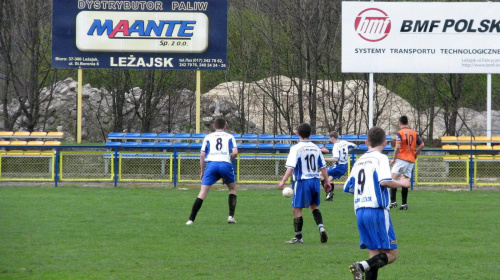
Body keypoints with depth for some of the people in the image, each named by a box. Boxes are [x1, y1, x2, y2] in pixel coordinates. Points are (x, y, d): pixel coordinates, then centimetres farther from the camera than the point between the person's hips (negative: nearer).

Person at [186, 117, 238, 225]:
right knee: (232, 189, 22)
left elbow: (202, 155, 13)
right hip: (225, 163, 0)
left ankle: (191, 219, -11)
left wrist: (202, 171, 20)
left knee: (203, 192, -3)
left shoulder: (208, 137, 20)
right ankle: (231, 216, 11)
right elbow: (235, 152, 2)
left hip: (211, 164, 0)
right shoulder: (229, 137, 18)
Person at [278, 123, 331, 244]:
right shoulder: (315, 148, 7)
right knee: (314, 206, 22)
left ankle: (298, 237, 5)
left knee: (297, 209, 2)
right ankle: (321, 228, 2)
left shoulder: (296, 148, -10)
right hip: (315, 180, 6)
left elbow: (291, 167, -18)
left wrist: (283, 181, -18)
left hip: (302, 181, -6)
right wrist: (327, 181, 21)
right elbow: (323, 167, 11)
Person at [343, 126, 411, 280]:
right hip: (377, 210, -7)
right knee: (392, 254, -5)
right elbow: (384, 181, -18)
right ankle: (362, 266, -27)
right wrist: (401, 183, -1)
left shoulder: (359, 161, 17)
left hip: (360, 211, 7)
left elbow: (347, 187, 18)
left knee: (375, 254, 9)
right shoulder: (380, 158, -2)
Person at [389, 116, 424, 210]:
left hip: (401, 159, -6)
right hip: (411, 160, 6)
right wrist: (415, 155, 18)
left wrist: (394, 159, -7)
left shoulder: (399, 133, -4)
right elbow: (421, 145, 8)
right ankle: (404, 203, 6)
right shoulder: (414, 133, 12)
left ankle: (393, 201, -21)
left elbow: (398, 146, -16)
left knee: (393, 178, -9)